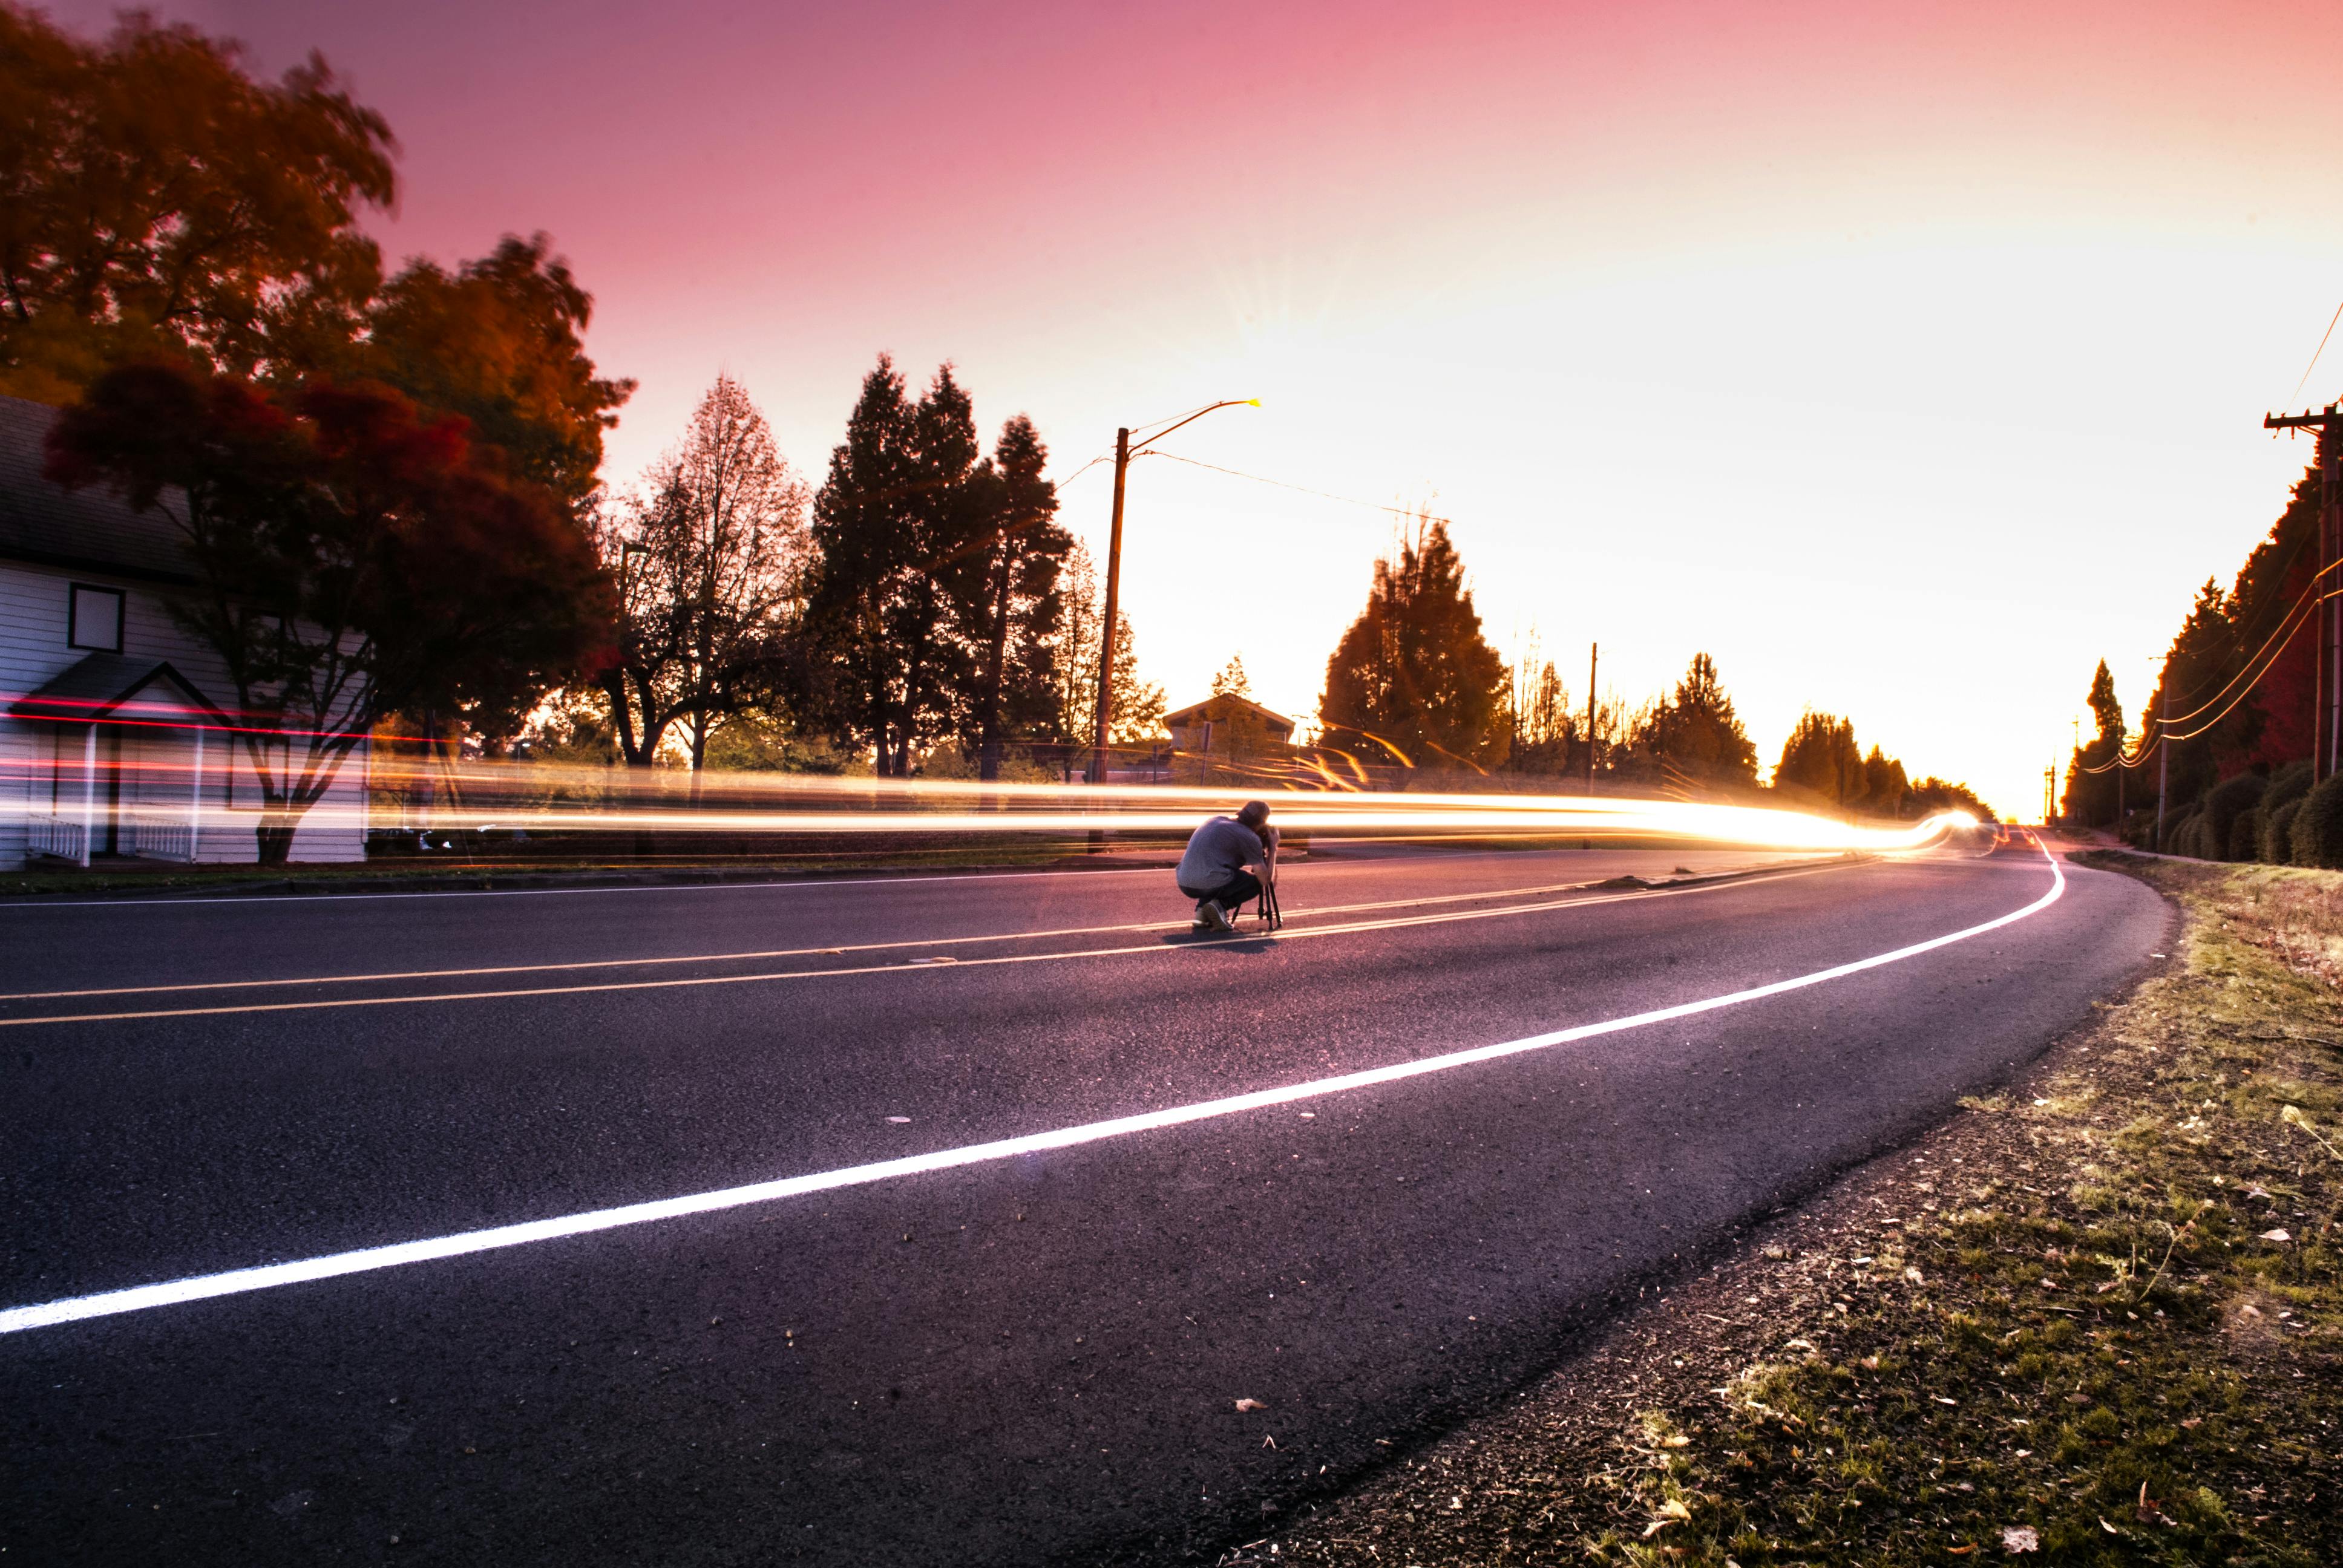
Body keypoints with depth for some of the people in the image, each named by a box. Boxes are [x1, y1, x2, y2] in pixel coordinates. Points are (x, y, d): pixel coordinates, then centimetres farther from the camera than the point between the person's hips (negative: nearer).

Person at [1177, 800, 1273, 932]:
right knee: (1256, 883, 20)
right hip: (1212, 885, -6)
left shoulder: (1216, 821, 19)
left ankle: (1203, 911, 11)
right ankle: (1221, 905, -4)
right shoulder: (1249, 837, 0)